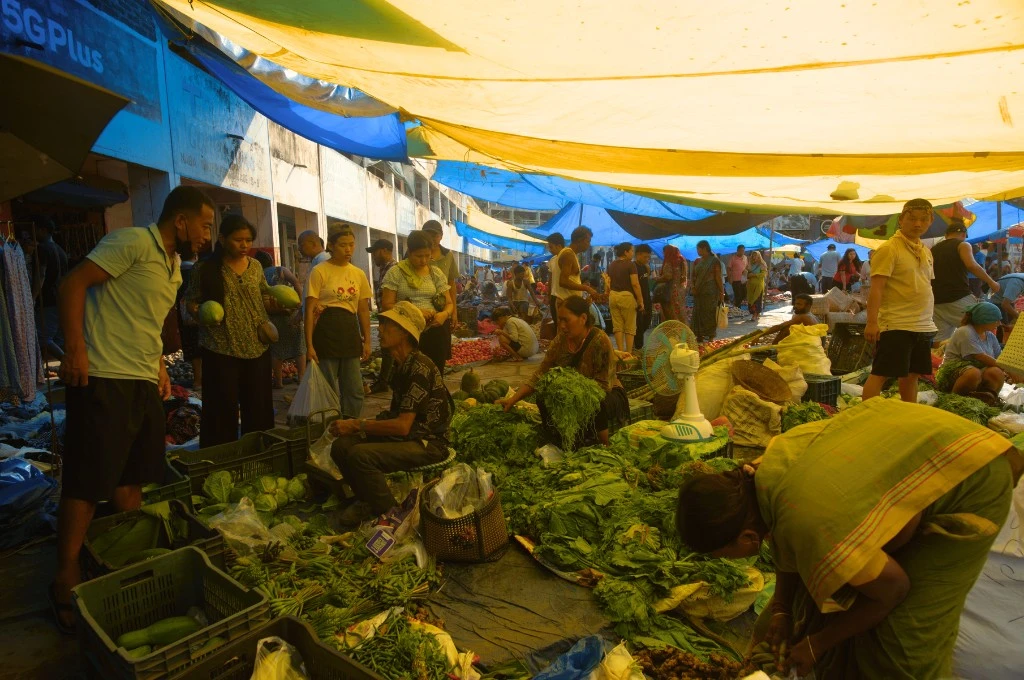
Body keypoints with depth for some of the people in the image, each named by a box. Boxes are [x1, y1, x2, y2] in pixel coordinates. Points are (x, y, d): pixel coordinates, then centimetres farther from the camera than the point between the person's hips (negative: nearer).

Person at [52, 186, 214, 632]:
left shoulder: (174, 266, 18)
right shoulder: (133, 243, -10)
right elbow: (72, 285, -15)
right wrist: (75, 349, -21)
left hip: (145, 383, 9)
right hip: (103, 380, -9)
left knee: (132, 478, 16)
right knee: (88, 483, -2)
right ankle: (66, 582, 11)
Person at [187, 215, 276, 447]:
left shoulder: (256, 266, 8)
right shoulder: (207, 268, -4)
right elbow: (190, 302, 2)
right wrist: (198, 312, -20)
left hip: (257, 347, 4)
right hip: (221, 349, -4)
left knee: (258, 406, 10)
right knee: (223, 409, 1)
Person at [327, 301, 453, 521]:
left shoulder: (419, 367, -21)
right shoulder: (401, 365, 9)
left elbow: (402, 426, -24)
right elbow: (398, 415, 14)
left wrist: (356, 425, -19)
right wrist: (359, 425, 1)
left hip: (428, 443, -9)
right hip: (406, 435, 9)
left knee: (360, 455, -28)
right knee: (341, 446, -3)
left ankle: (389, 512, -9)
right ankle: (370, 502, 13)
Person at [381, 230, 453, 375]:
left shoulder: (436, 273, 9)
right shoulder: (396, 272, -1)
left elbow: (449, 303, 11)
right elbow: (387, 304, -5)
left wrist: (444, 314, -13)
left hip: (435, 331, 3)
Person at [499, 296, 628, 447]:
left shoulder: (600, 341, -22)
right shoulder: (560, 340, -7)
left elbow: (604, 385, -22)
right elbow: (539, 375, -8)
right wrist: (513, 399, -17)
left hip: (607, 396, -5)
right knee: (543, 398, -19)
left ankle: (604, 447, -9)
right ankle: (560, 445, 2)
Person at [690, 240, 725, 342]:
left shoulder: (714, 261, -5)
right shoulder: (697, 261, 10)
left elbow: (718, 278, -8)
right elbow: (694, 276, 15)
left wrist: (722, 293, -11)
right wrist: (693, 287, -3)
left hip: (710, 292, -5)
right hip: (699, 292, 5)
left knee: (710, 315, 0)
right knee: (698, 314, 5)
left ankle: (710, 336, 8)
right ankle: (700, 336, 11)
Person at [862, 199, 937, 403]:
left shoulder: (925, 252, 16)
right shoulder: (889, 249, -9)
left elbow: (924, 288, 23)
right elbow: (876, 288, -16)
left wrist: (928, 321, 20)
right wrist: (872, 322, -23)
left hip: (923, 326, 8)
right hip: (895, 325, -8)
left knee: (912, 375, 15)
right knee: (880, 374, -6)